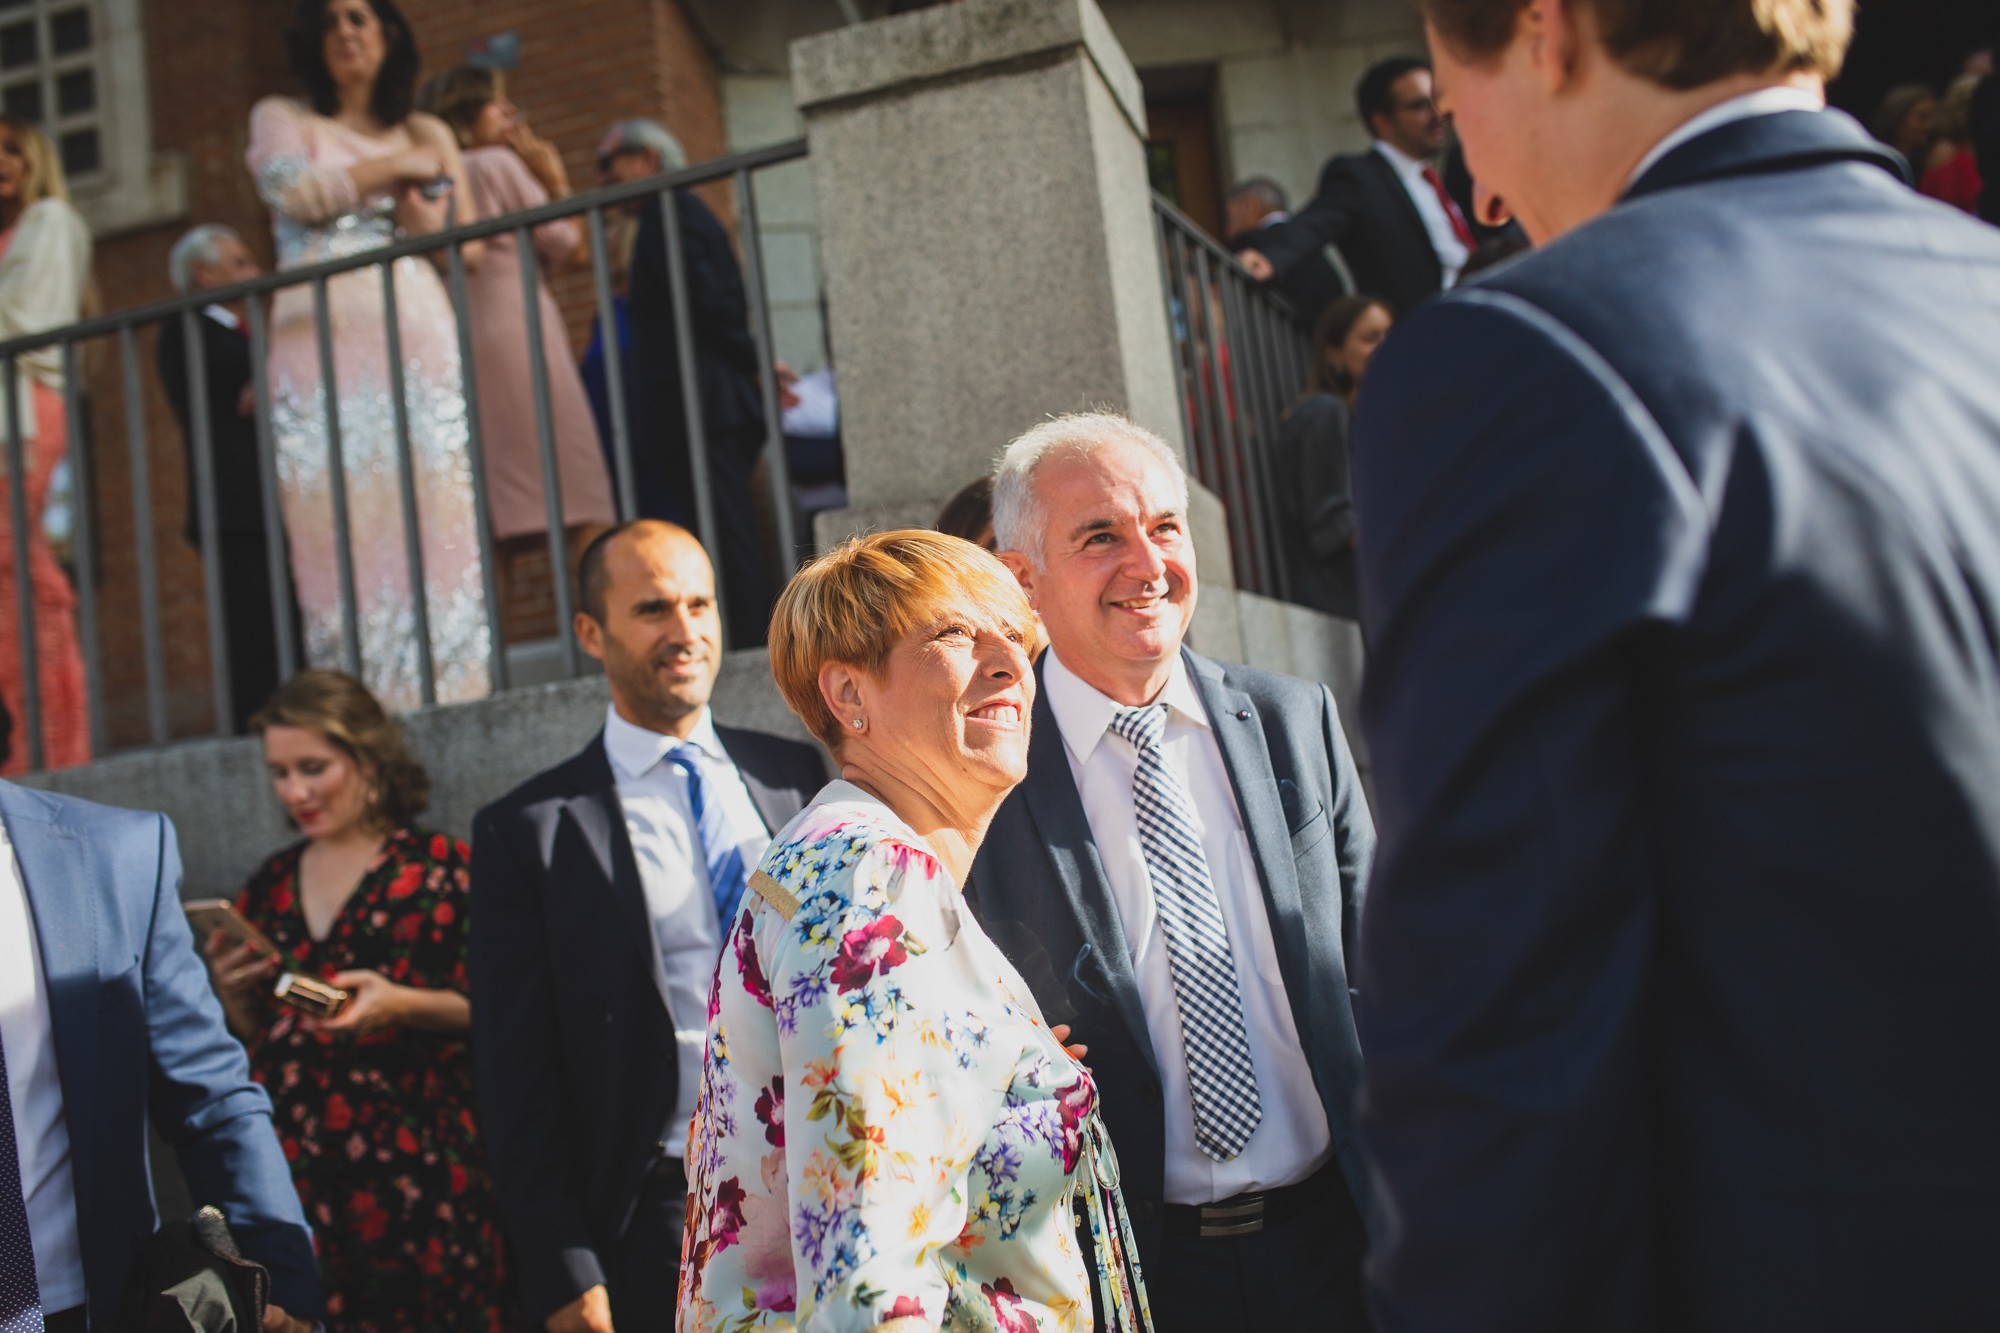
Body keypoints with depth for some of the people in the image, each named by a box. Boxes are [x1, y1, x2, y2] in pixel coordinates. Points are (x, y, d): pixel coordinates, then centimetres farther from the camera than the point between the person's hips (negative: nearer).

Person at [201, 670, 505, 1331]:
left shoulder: (440, 866, -2)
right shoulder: (270, 886, 12)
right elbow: (253, 1036, 18)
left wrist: (404, 1005, -18)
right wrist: (230, 990, -1)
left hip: (416, 1159, -4)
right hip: (295, 1160, 4)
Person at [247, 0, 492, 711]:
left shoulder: (427, 133, 23)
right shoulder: (281, 117, 19)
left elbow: (470, 246, 18)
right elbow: (297, 191, -1)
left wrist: (431, 226, -4)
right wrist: (398, 166, 6)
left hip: (416, 338, 2)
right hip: (319, 342, -1)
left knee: (436, 524, -10)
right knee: (339, 527, -11)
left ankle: (451, 695, -11)